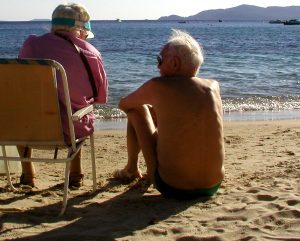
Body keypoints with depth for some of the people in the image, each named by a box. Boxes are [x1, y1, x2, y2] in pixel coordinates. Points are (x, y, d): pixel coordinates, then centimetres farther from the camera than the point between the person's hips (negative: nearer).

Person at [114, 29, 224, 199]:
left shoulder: (158, 86, -13)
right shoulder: (214, 87, -1)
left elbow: (123, 105, 8)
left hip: (173, 189, -4)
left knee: (136, 111, 10)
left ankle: (131, 169, 30)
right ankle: (152, 174, 46)